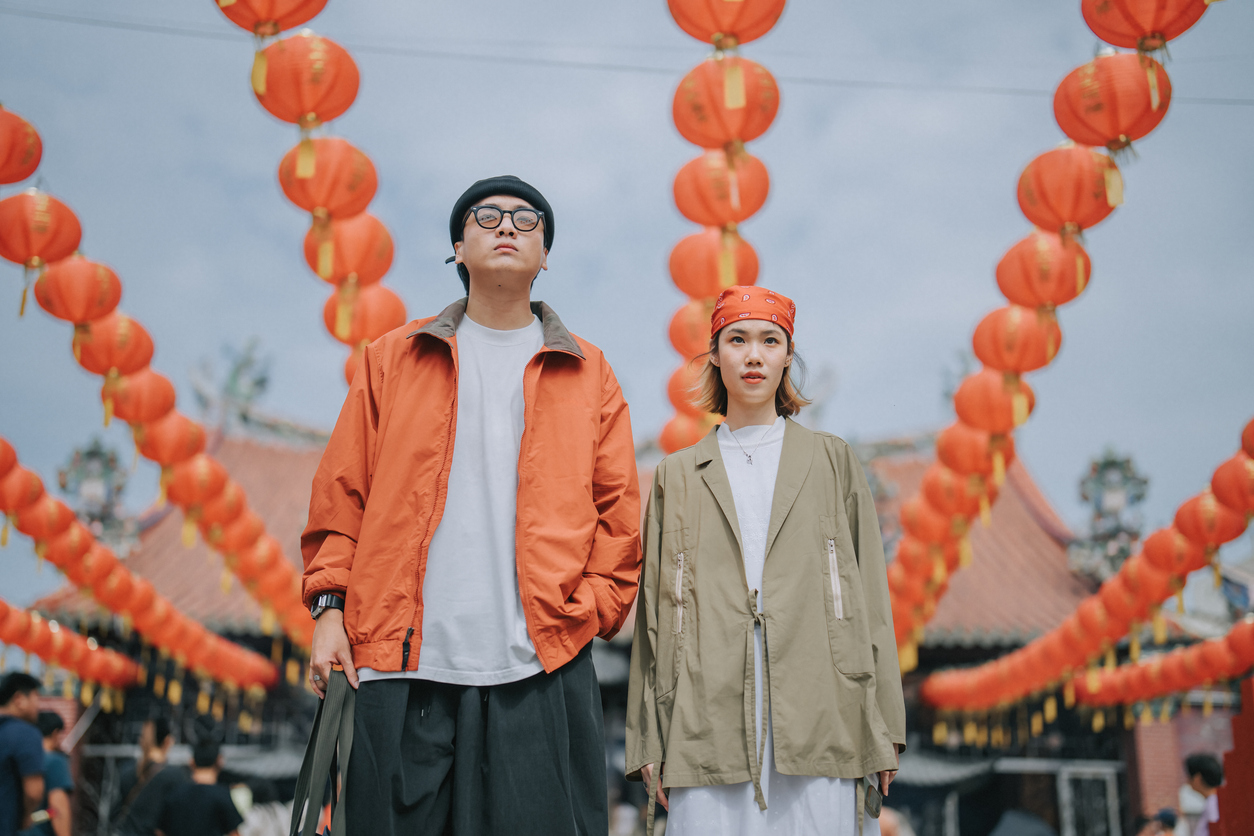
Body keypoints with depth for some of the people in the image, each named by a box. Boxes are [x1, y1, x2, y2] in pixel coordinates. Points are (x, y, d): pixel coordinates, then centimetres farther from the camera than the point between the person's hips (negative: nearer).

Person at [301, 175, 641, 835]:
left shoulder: (588, 375, 13)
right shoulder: (391, 359, 14)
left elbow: (617, 514, 10)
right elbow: (342, 493, 10)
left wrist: (589, 613, -1)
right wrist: (328, 605, 1)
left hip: (540, 670, 0)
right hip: (401, 664, 1)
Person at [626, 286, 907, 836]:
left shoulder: (831, 462, 13)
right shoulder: (677, 476, 14)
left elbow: (870, 598, 10)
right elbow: (654, 611, 12)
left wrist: (883, 732, 3)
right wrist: (648, 742, 6)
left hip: (817, 723, 0)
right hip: (708, 724, 1)